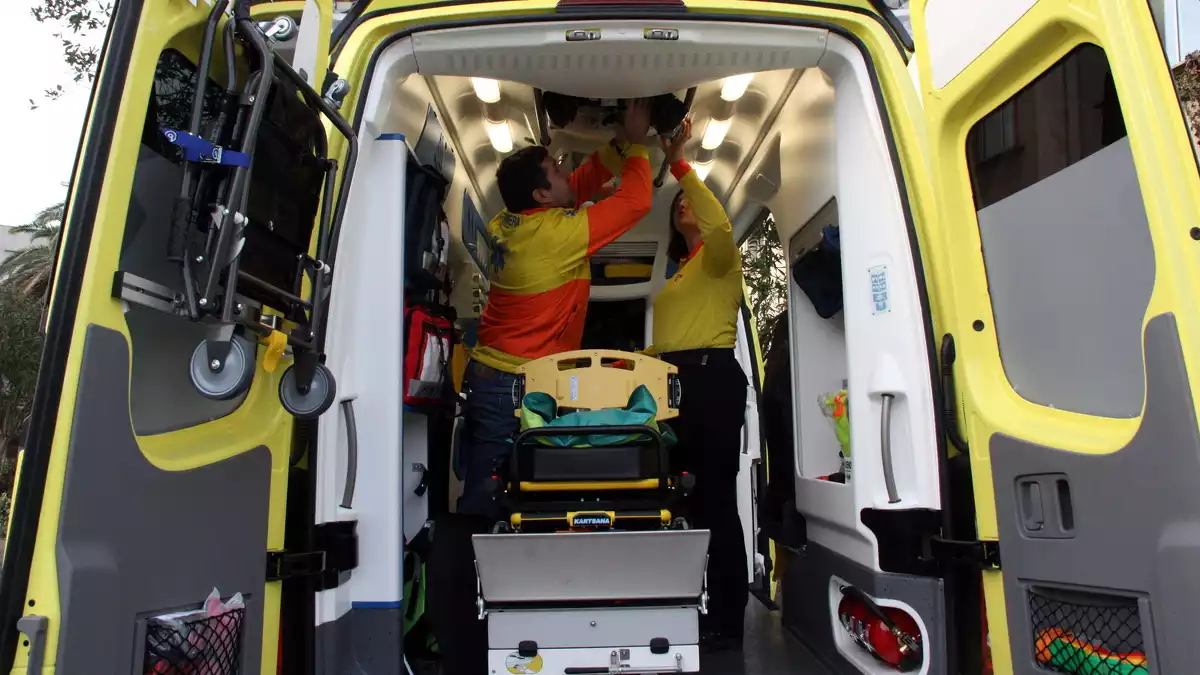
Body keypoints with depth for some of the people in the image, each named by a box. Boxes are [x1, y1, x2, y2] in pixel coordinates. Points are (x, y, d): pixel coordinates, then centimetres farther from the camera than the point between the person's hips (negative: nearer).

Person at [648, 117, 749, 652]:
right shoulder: (680, 274, 27)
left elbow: (720, 226, -20)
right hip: (677, 381, 8)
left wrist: (679, 165, -19)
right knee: (687, 496, 7)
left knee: (716, 497, -9)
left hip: (713, 378, -8)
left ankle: (727, 623, -2)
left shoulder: (719, 256, 6)